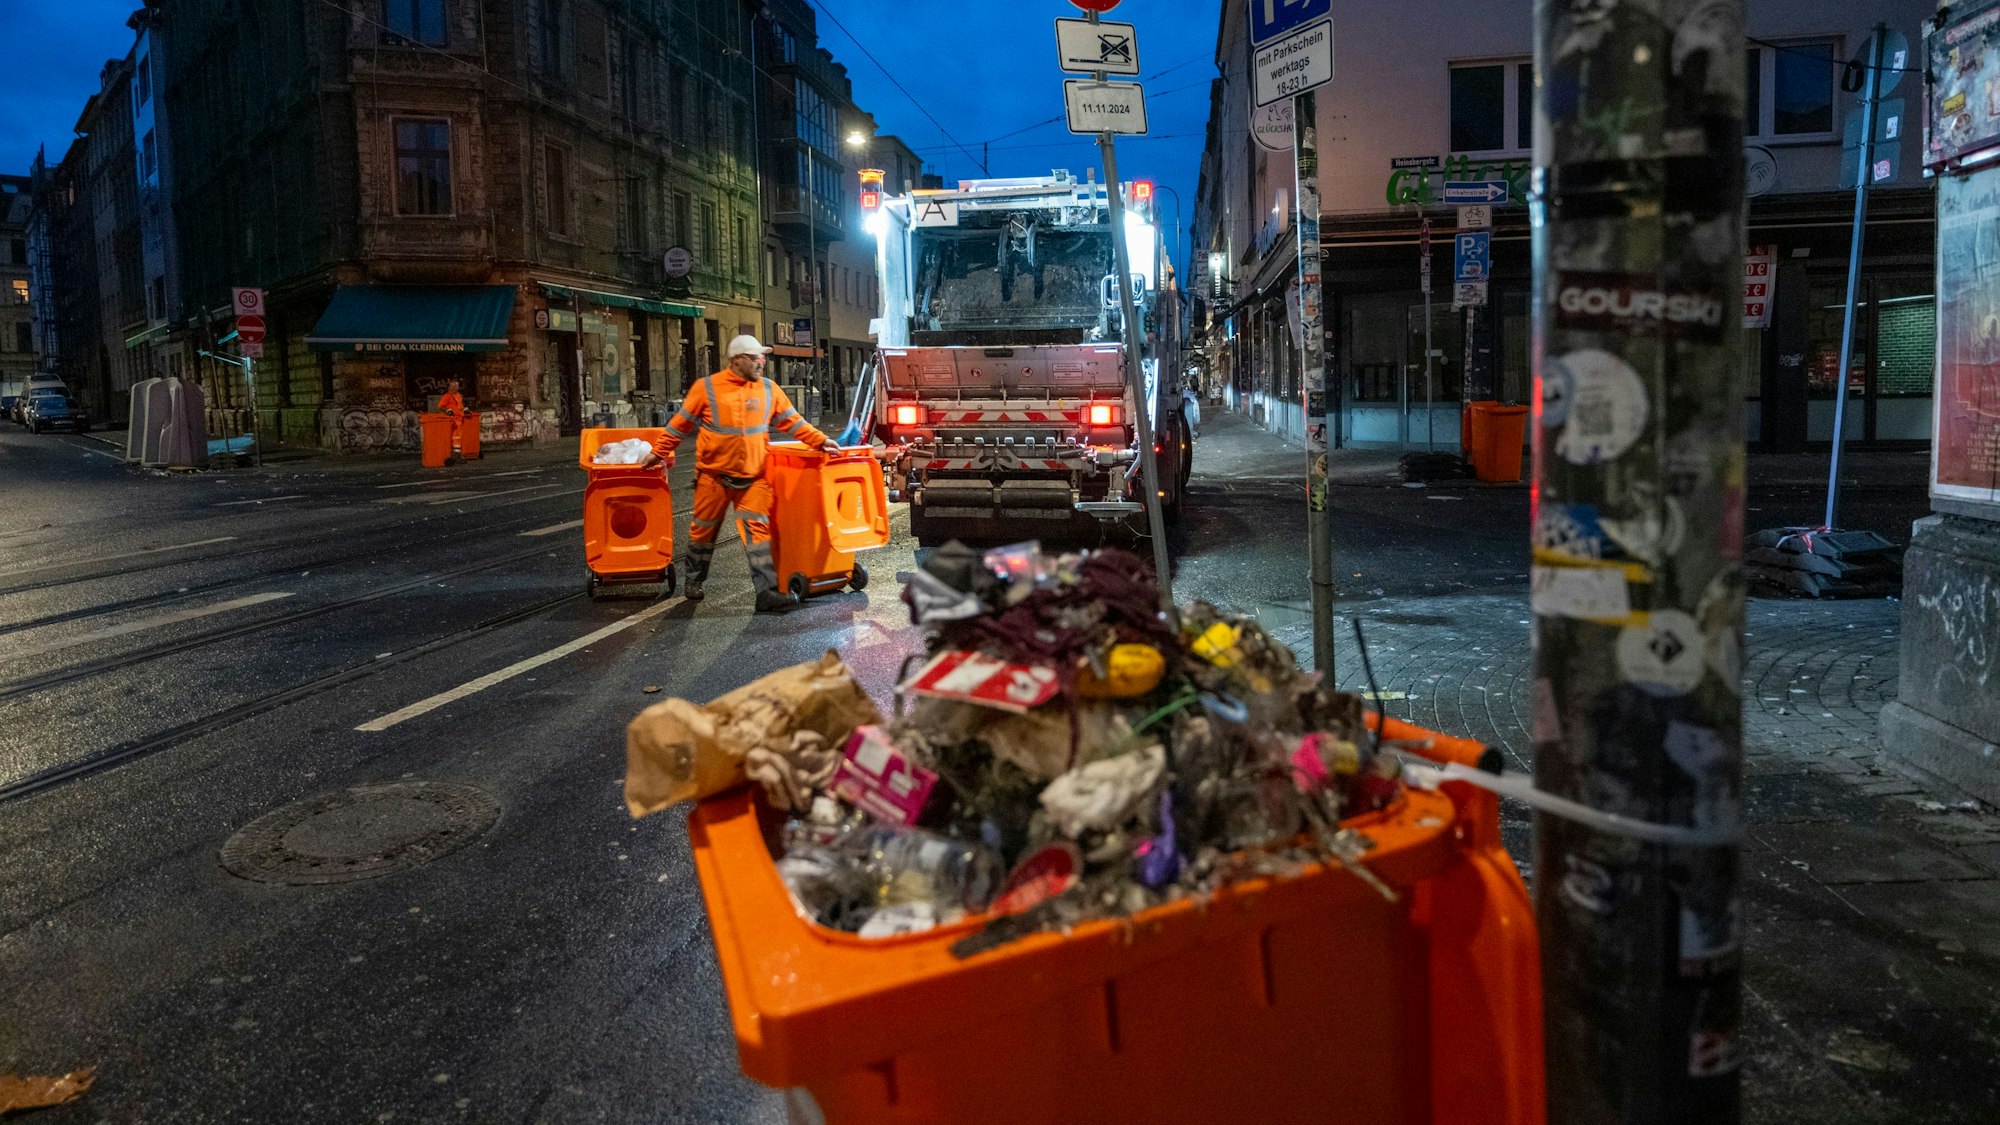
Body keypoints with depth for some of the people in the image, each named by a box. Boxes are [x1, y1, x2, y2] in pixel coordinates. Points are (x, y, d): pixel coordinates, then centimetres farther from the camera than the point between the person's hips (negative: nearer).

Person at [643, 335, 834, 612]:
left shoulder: (768, 389, 5)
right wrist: (659, 452, 4)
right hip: (714, 475, -1)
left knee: (757, 529, -8)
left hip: (753, 477, 2)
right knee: (704, 528, 12)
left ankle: (768, 591, -11)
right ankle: (694, 581, 32)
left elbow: (792, 421, 8)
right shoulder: (707, 388, -4)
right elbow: (681, 423, 2)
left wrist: (819, 440, -1)